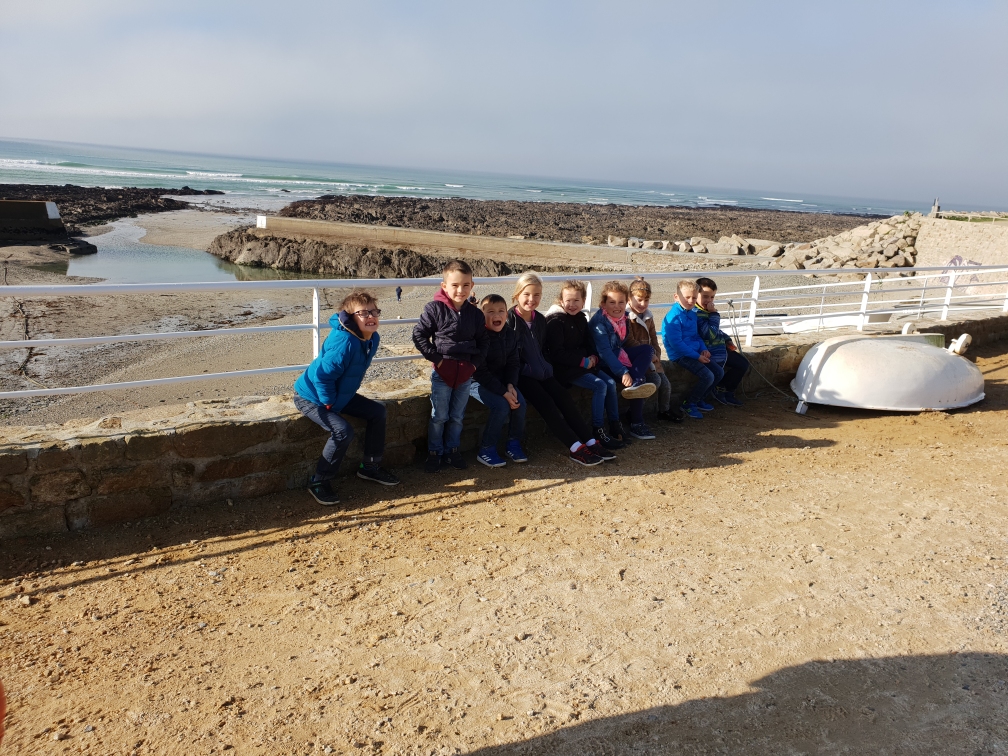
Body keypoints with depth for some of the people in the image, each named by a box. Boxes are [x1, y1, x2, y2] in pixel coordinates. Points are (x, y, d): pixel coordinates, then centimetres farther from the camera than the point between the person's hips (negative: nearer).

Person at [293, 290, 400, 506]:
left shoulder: (372, 338, -4)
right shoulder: (344, 342, -33)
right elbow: (322, 375, -33)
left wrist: (340, 399, 10)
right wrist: (329, 403, -21)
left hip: (339, 394, 9)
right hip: (311, 397, -9)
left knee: (377, 411, 5)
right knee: (343, 431, -25)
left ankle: (370, 467, 19)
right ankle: (319, 482, -5)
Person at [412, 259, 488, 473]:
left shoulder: (475, 313, 3)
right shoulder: (435, 308, -9)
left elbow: (482, 341, 14)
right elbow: (419, 335, -6)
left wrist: (475, 362, 1)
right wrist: (435, 357, -10)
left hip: (466, 373, 3)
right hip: (443, 371, -3)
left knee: (457, 416, 13)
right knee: (439, 416, 5)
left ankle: (452, 450, 28)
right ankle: (434, 452, 19)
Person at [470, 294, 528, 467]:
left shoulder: (510, 333, -1)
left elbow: (513, 363, 6)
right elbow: (480, 372, -22)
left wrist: (510, 385, -13)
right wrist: (503, 393, -24)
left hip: (500, 380, 6)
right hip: (477, 382, -6)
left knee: (520, 402, -15)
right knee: (501, 406, -26)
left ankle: (514, 444, 5)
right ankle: (486, 451, -10)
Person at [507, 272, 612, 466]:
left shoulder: (540, 319, 11)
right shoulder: (510, 319, -9)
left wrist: (546, 367, 7)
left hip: (542, 372, 6)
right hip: (522, 375, -6)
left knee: (565, 399, -8)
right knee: (546, 404, -20)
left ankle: (590, 443, -9)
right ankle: (577, 449, -22)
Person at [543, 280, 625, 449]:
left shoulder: (581, 319, 12)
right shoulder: (555, 321, -13)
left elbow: (590, 343, 18)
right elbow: (557, 353, -18)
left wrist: (593, 357, -5)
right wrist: (583, 361, -18)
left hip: (584, 364, 8)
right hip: (564, 368, -8)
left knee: (611, 382, -6)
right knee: (599, 386, -21)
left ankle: (615, 425, 3)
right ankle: (598, 430, -15)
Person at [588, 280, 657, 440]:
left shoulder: (623, 317, 5)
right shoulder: (599, 322, -20)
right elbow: (604, 351, -28)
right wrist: (623, 372, -35)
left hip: (619, 356, 8)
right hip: (605, 364, -8)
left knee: (647, 349, -8)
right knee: (629, 379, -27)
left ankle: (636, 384, -28)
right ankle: (636, 424, -23)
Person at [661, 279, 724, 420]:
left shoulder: (692, 314, 10)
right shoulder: (674, 316, -18)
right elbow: (676, 343, -22)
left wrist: (704, 349, 2)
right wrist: (697, 356, -19)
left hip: (695, 353, 9)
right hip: (680, 355, -9)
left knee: (719, 372, 6)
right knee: (707, 377, -20)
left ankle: (698, 399, 21)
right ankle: (688, 404, 0)